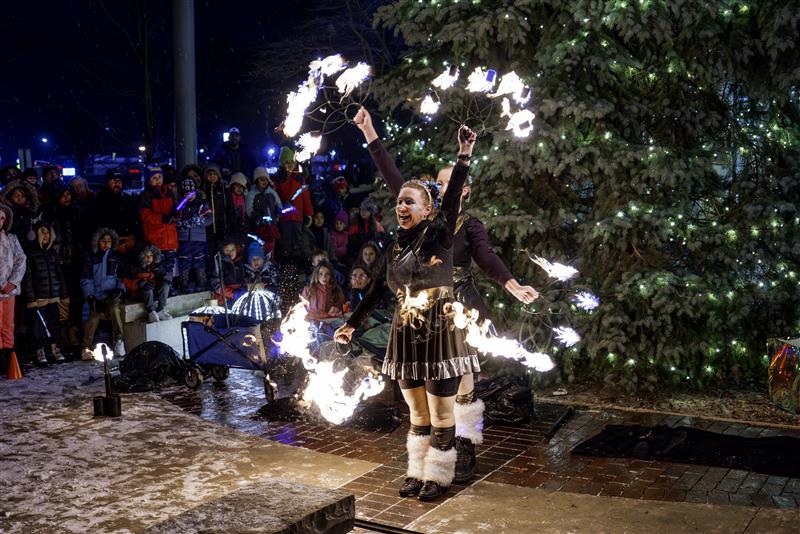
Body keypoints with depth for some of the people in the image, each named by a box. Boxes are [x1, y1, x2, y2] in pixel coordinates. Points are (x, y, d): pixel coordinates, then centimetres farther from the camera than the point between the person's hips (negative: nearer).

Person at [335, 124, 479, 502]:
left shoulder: (439, 234, -7)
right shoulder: (396, 244, 7)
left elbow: (452, 199, -24)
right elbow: (377, 288, 15)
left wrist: (464, 155, -36)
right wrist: (352, 323, 19)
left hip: (439, 333, -5)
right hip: (406, 335, 5)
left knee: (441, 414, 5)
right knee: (417, 414, 15)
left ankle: (438, 476, 19)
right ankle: (417, 471, 28)